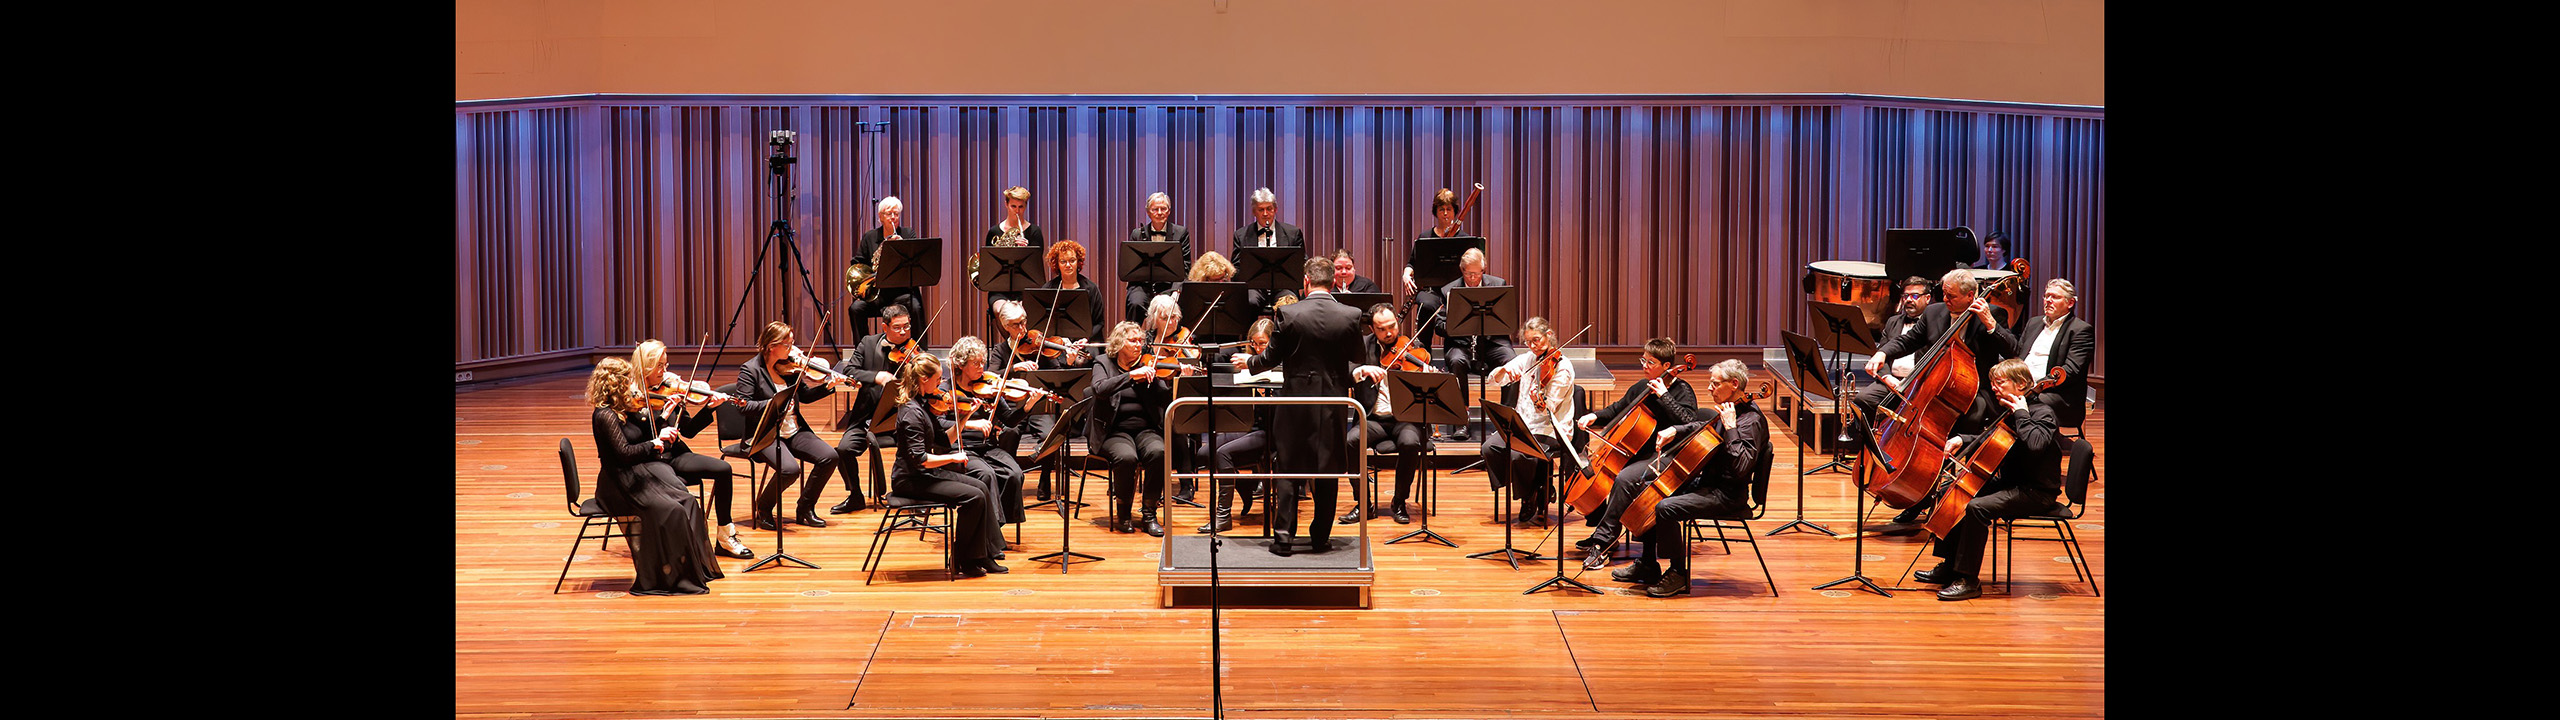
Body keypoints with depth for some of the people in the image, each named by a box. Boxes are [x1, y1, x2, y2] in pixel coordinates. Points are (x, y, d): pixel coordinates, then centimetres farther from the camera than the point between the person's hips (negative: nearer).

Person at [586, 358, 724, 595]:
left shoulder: (624, 410, 10)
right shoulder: (605, 415, -16)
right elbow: (624, 453, -22)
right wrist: (653, 444, -9)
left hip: (641, 473, 9)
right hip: (621, 484, -8)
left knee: (688, 502, -11)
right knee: (670, 510, -24)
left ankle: (697, 567, -9)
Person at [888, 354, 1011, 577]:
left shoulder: (924, 403, 8)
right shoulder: (912, 412, -21)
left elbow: (945, 439, 12)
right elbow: (919, 458, -26)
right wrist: (953, 458, -19)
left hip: (926, 473, 10)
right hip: (910, 480, -10)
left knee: (981, 487, 3)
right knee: (974, 496, -16)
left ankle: (984, 555, 5)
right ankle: (962, 560, -2)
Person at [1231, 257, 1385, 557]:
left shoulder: (1289, 313, -10)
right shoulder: (1351, 316, -5)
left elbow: (1272, 357, -1)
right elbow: (1354, 363, 4)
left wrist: (1249, 361, 18)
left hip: (1295, 400, -1)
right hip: (1333, 403, 1)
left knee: (1287, 469, 8)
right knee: (1327, 470, 11)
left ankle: (1283, 536, 3)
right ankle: (1320, 537, 14)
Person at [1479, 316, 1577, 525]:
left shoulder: (1563, 368, -8)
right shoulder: (1527, 359, 10)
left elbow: (1548, 411, -16)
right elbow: (1492, 379, 5)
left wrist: (1539, 403, -39)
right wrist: (1505, 369, -16)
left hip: (1551, 431, -6)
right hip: (1522, 425, 6)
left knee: (1519, 454, -32)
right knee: (1490, 447, -20)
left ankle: (1531, 502, -4)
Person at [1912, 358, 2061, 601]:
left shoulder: (2042, 413, -14)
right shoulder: (2008, 413, 11)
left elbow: (2035, 444, -36)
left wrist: (2021, 414, -23)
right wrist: (1961, 440, 8)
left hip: (2037, 492, -10)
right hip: (2011, 484, 10)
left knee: (1976, 507, -29)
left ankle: (1969, 580, -23)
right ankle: (1950, 566, 13)